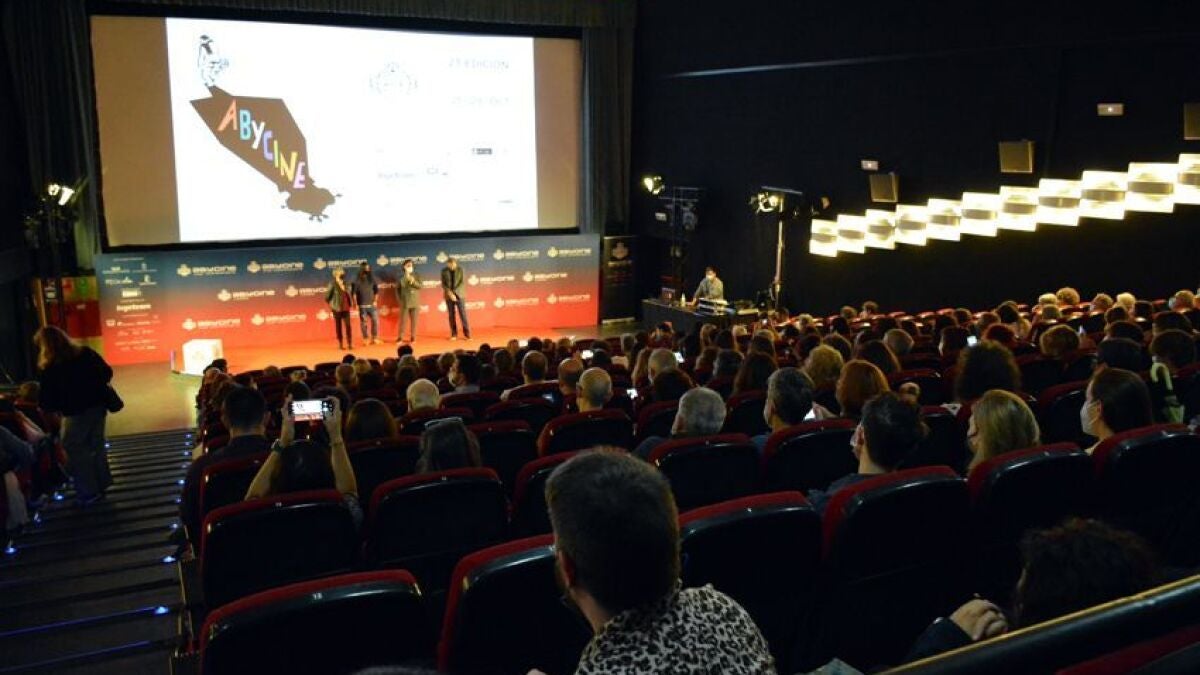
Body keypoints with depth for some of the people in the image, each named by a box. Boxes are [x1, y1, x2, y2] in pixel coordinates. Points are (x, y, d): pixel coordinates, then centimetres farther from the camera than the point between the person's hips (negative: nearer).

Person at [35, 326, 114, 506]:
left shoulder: (50, 369, -17)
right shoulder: (86, 353, -1)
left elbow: (48, 402, -13)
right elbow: (107, 373, 7)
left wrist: (43, 408, 9)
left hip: (76, 413, -6)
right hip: (97, 406, 6)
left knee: (77, 452, 8)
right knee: (97, 445, 19)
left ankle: (89, 493, 13)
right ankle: (101, 483, 30)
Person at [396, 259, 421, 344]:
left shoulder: (416, 276, 4)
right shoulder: (401, 277, 1)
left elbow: (420, 286, -6)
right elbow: (397, 289, 1)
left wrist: (413, 282, -20)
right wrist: (399, 299, -7)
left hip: (415, 303, 1)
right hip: (404, 303, -1)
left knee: (414, 321, 3)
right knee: (403, 320, -2)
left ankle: (413, 337, 10)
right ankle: (400, 337, 4)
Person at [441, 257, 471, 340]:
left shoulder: (460, 270, -3)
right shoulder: (444, 271, 0)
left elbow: (462, 283, -6)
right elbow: (443, 284, -1)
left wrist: (454, 292, -15)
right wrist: (450, 293, -15)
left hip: (459, 295, -1)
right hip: (449, 296, 1)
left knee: (463, 314, -4)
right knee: (451, 315, 2)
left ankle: (467, 334, 1)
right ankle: (454, 334, 9)